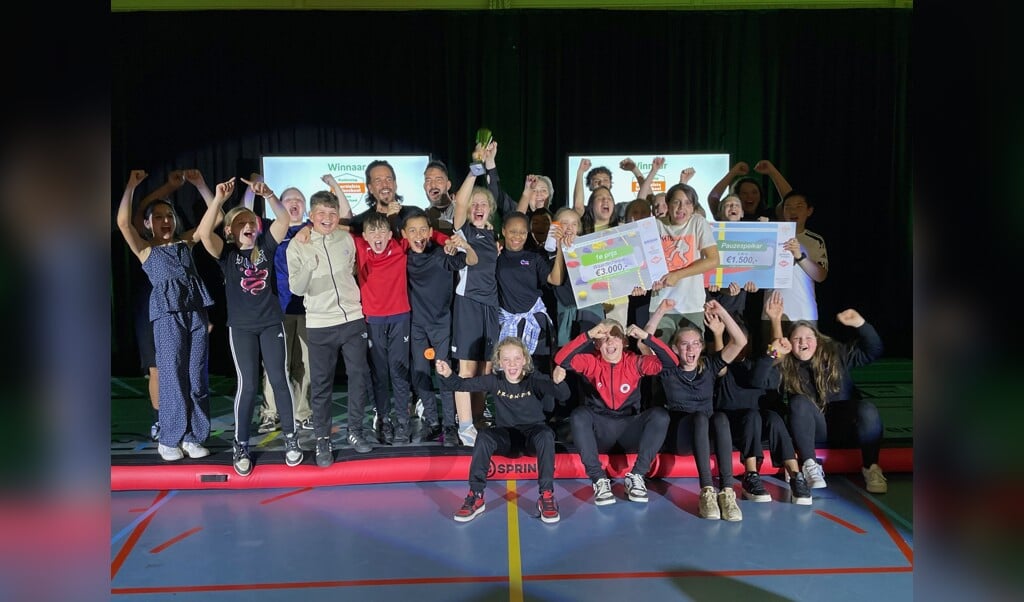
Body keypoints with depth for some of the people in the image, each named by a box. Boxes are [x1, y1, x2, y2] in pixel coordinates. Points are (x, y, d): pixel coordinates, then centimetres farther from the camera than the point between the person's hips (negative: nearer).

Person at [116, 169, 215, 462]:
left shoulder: (185, 243, 16)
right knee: (172, 377, -2)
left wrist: (197, 184, 10)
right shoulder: (145, 249, 8)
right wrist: (132, 185, -8)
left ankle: (193, 436, 12)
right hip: (167, 316, -3)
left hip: (196, 312, 3)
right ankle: (169, 440, 10)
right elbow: (123, 223, -9)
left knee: (198, 378, 3)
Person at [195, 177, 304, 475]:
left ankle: (291, 438, 17)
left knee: (280, 379, 4)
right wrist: (219, 199, -32)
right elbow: (203, 233, -23)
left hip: (271, 322, 2)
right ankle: (240, 446, 12)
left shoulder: (265, 246, 1)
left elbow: (283, 218, -12)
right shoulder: (226, 253, -4)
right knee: (248, 384, -2)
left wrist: (267, 194, -28)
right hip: (241, 327, -1)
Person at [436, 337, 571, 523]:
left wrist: (558, 382, -50)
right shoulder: (495, 381, -6)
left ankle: (546, 496, -26)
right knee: (483, 437, -29)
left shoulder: (535, 379, -14)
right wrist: (448, 375, -27)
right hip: (506, 435, 2)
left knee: (546, 436, -35)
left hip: (532, 432, -2)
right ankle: (475, 496, -23)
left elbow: (563, 396, -27)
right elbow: (462, 384, -5)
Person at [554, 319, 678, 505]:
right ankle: (599, 479, -29)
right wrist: (588, 336, -26)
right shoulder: (591, 362, -2)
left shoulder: (635, 362, -1)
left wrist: (646, 337, -23)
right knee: (579, 414, -30)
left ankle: (637, 475, -21)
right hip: (599, 433, -1)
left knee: (660, 414, -23)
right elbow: (561, 360, -19)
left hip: (630, 431, 1)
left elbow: (671, 362, -11)